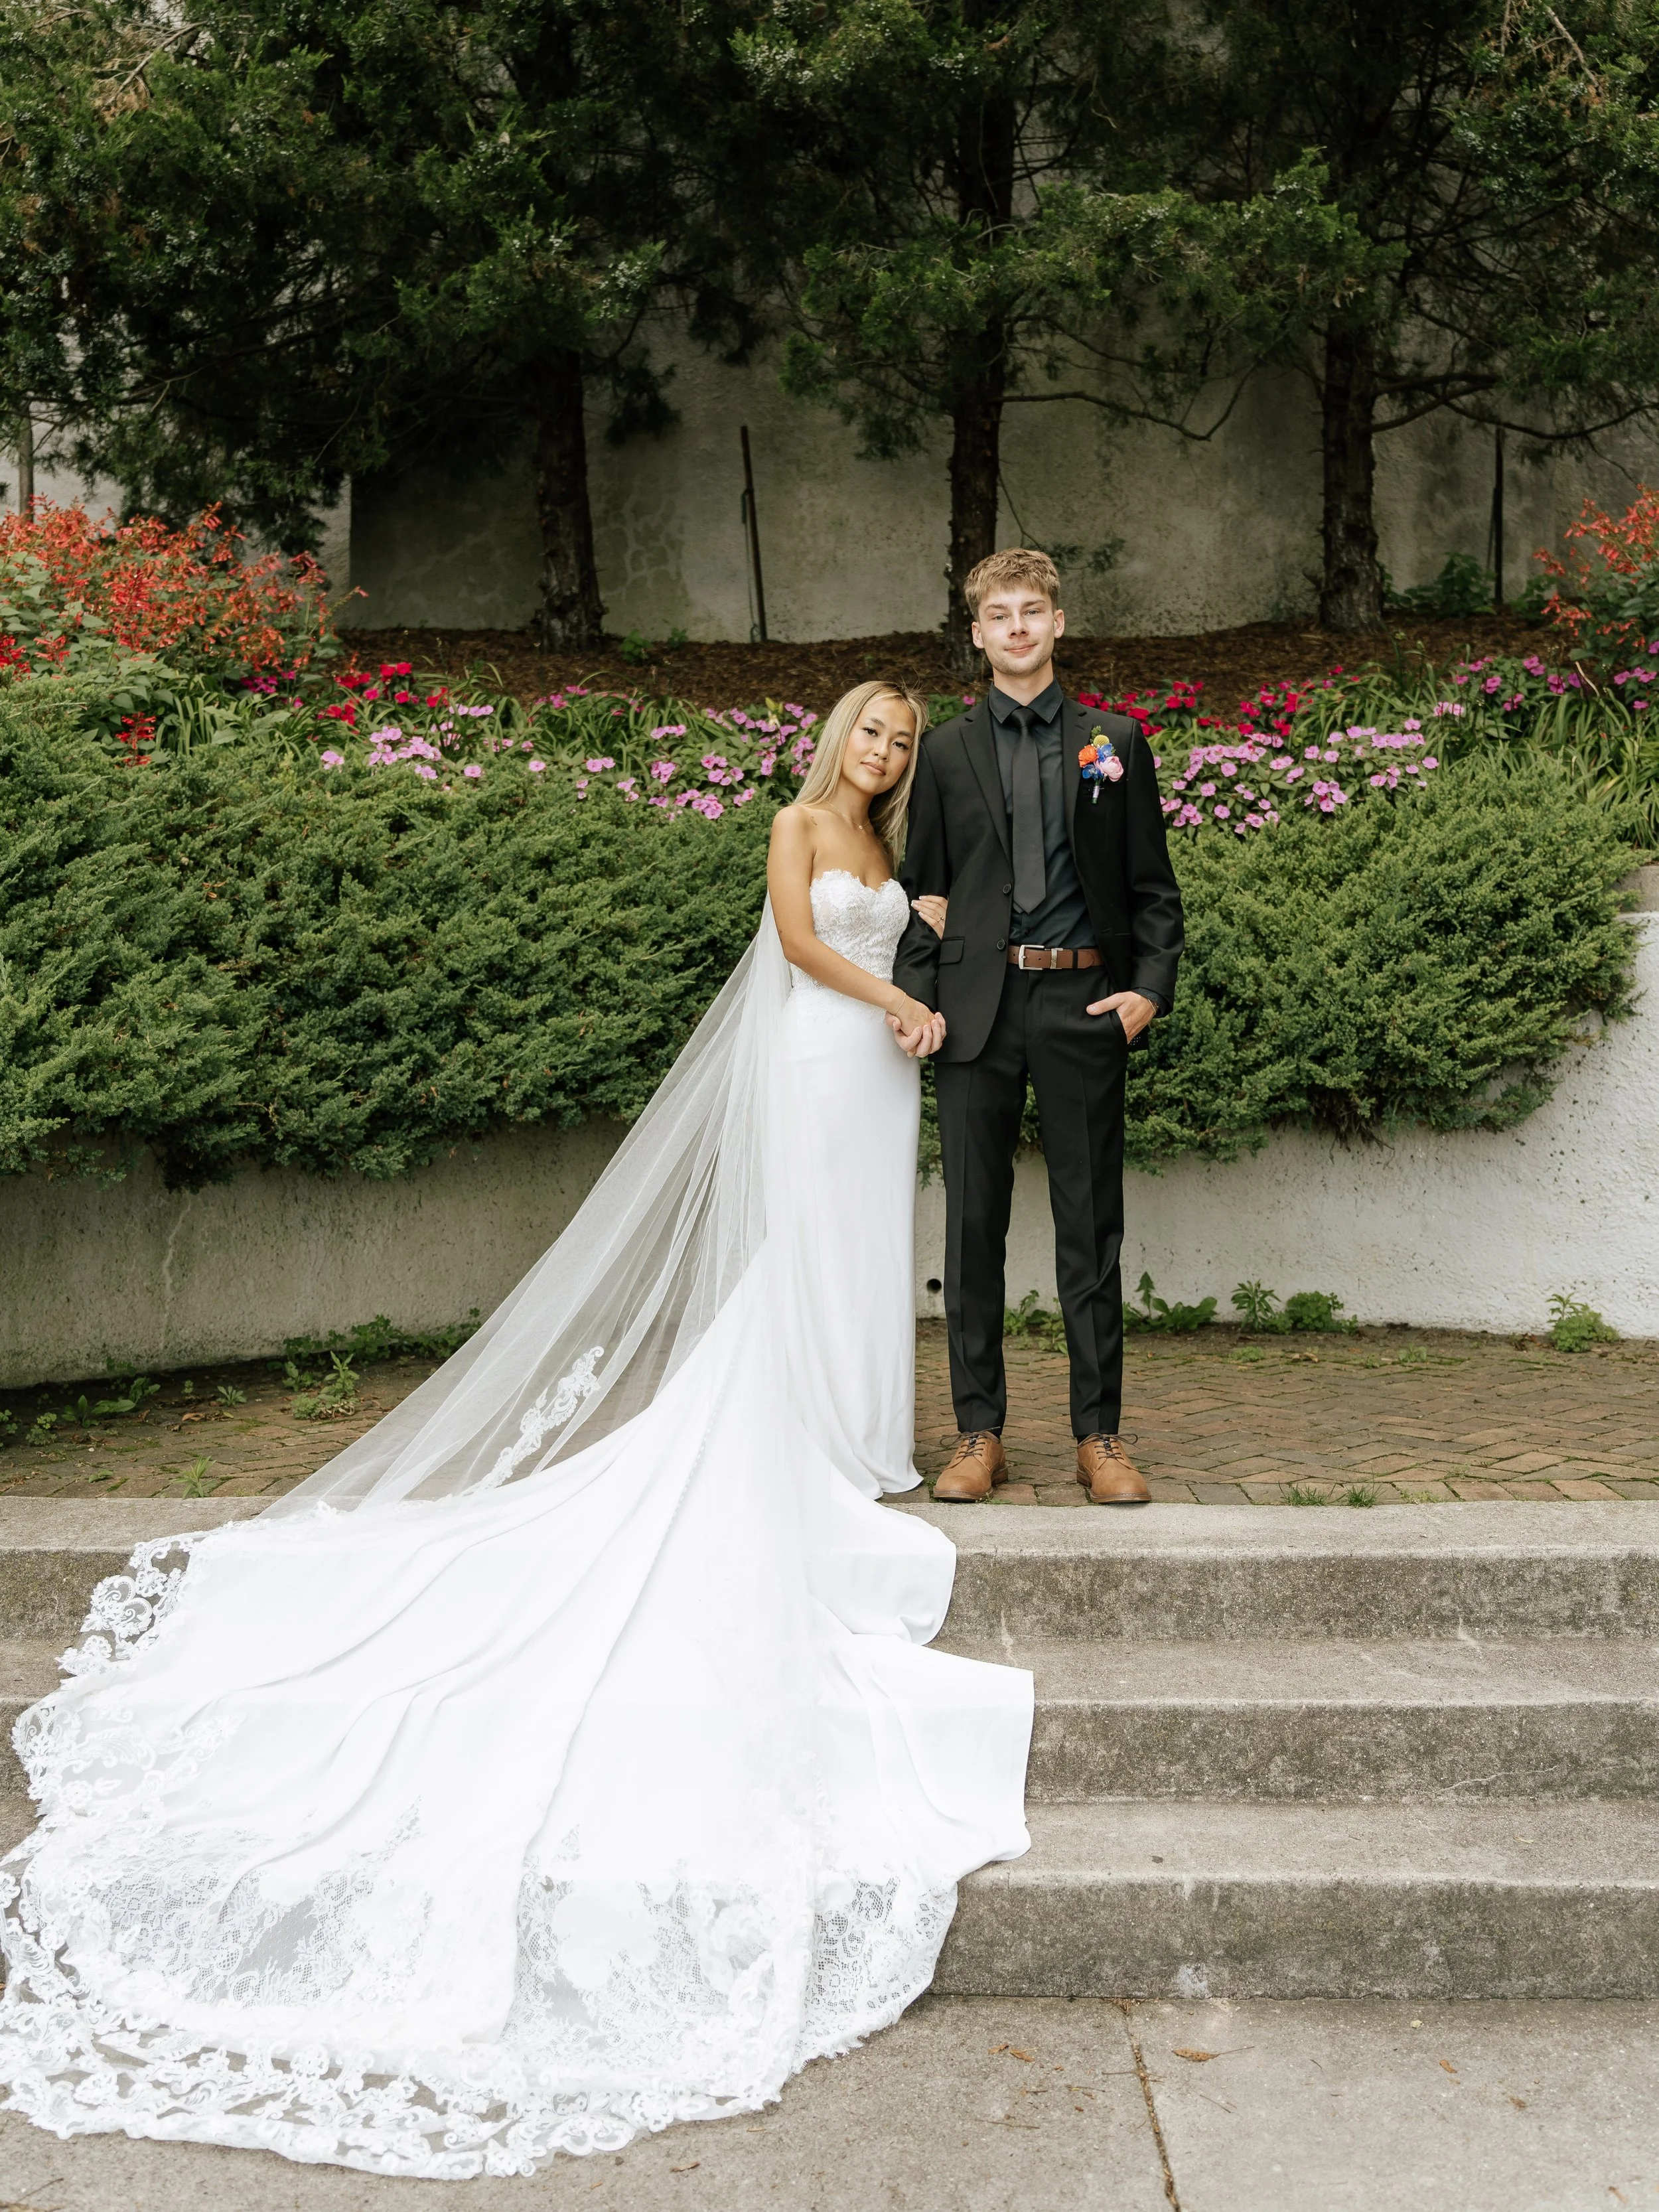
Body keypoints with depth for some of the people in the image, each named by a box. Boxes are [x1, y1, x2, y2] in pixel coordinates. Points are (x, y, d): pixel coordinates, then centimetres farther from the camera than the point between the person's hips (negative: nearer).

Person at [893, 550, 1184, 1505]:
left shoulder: (1115, 740, 9)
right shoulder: (947, 752, 11)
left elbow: (1153, 886, 8)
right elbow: (925, 890, 11)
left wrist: (1151, 986, -6)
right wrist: (913, 997, -3)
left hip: (1084, 1003, -1)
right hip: (977, 1006, 1)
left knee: (1091, 1227, 3)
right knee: (973, 1224, 4)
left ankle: (1101, 1435, 12)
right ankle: (980, 1433, 14)